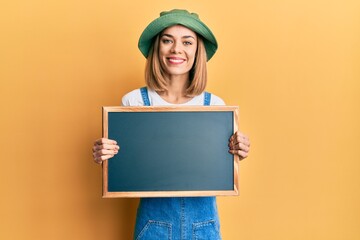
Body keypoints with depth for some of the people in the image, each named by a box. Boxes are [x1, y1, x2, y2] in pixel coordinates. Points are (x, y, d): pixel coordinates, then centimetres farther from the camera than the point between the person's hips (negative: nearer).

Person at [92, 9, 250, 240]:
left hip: (203, 220, 2)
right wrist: (105, 157, -20)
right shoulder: (133, 101, -10)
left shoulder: (215, 104, -6)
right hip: (154, 219, -1)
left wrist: (235, 153, -15)